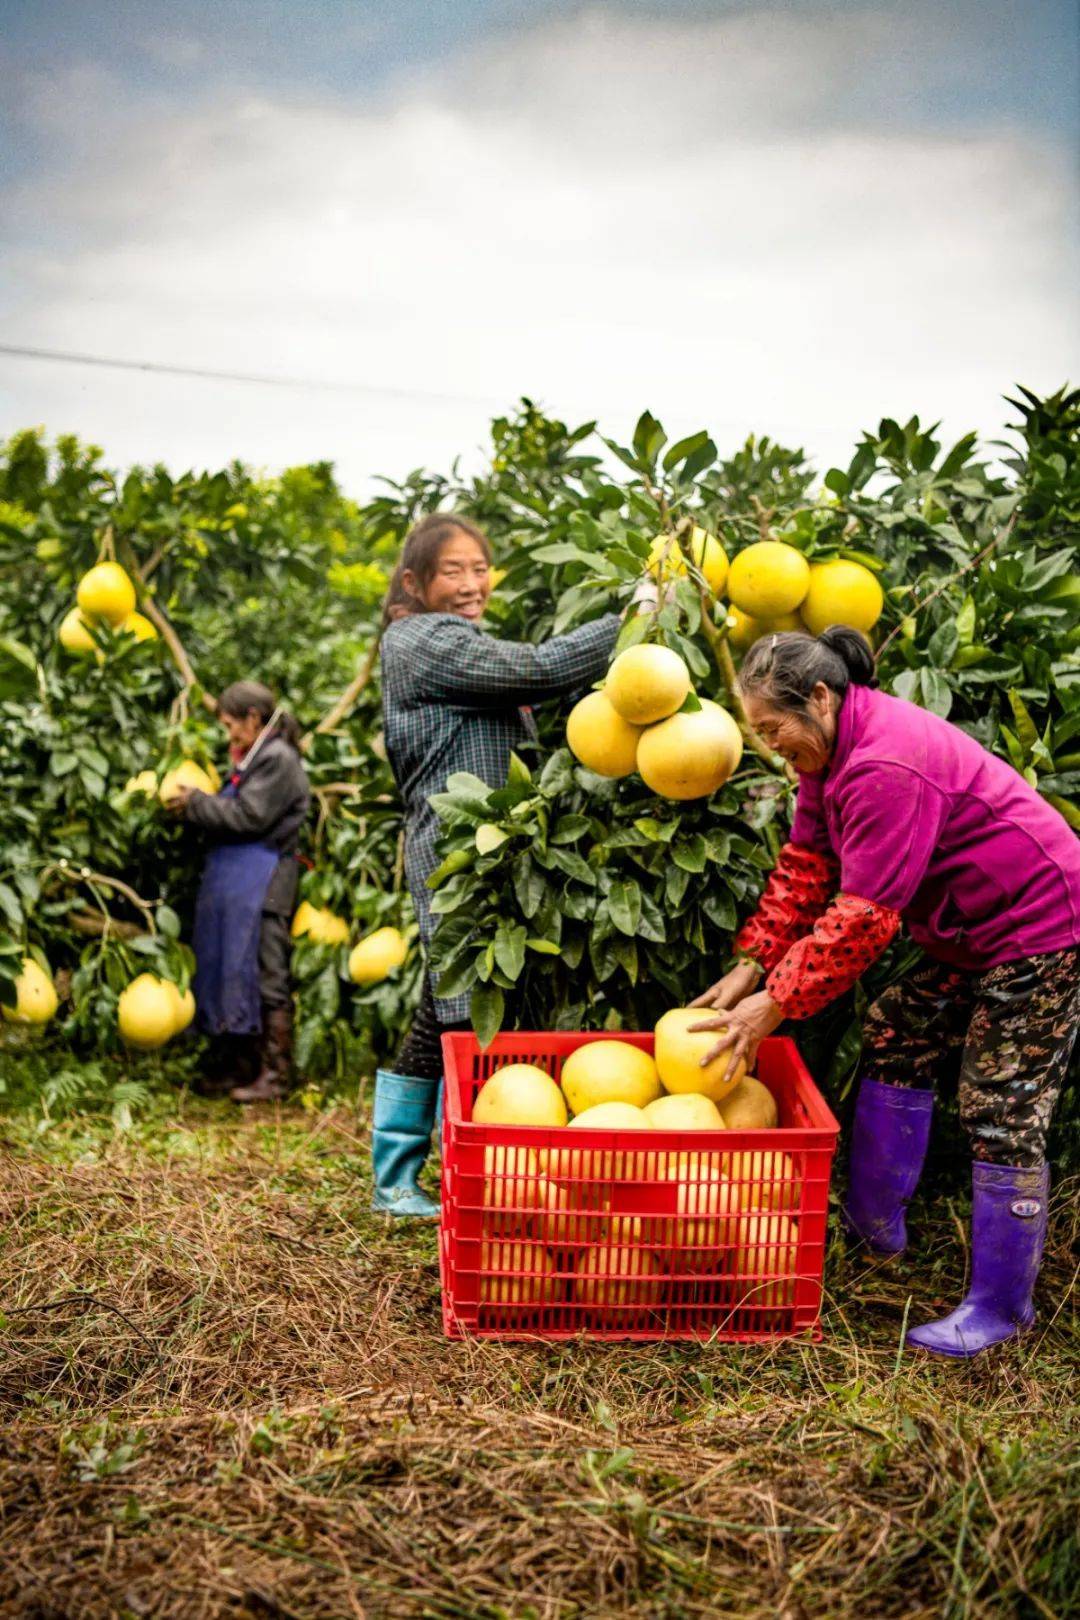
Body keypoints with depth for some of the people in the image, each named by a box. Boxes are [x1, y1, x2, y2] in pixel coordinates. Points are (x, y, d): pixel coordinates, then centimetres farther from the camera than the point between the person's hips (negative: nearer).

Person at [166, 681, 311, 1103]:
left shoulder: (278, 759, -10)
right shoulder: (254, 758, 20)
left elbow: (249, 816, -16)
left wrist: (195, 804, -8)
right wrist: (197, 806, 6)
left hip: (262, 883, -10)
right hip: (238, 879, 10)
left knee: (266, 978, -6)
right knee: (235, 969, 12)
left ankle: (275, 1075, -1)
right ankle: (245, 1058, 20)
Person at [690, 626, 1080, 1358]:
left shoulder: (886, 768, -30)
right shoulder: (835, 748, 3)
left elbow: (863, 915, -29)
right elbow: (806, 863, 6)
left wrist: (777, 1003, -23)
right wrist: (752, 964, -1)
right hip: (966, 934, 11)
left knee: (1003, 1114, -6)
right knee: (896, 1038, 15)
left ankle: (1002, 1306, 6)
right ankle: (875, 1223, 29)